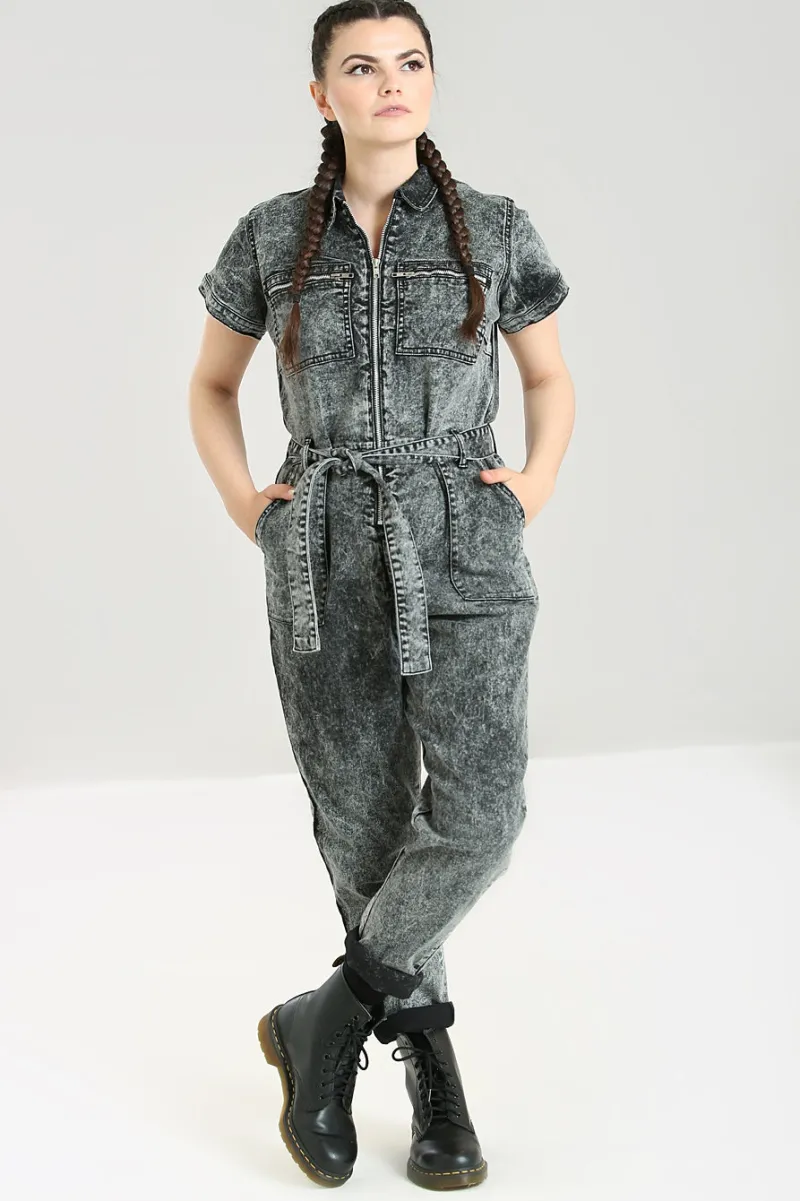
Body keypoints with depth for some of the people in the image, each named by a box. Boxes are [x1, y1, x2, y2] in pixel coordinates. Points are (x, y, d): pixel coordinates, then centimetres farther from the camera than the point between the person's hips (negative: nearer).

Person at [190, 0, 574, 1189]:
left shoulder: (497, 230, 4)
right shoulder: (271, 237, 5)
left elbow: (550, 377, 18)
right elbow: (210, 386, 18)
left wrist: (536, 488, 0)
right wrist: (245, 507, 2)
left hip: (465, 555, 0)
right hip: (329, 563, 1)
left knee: (477, 811, -17)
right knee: (366, 824, 2)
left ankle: (324, 1021, 3)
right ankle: (430, 1060, 21)